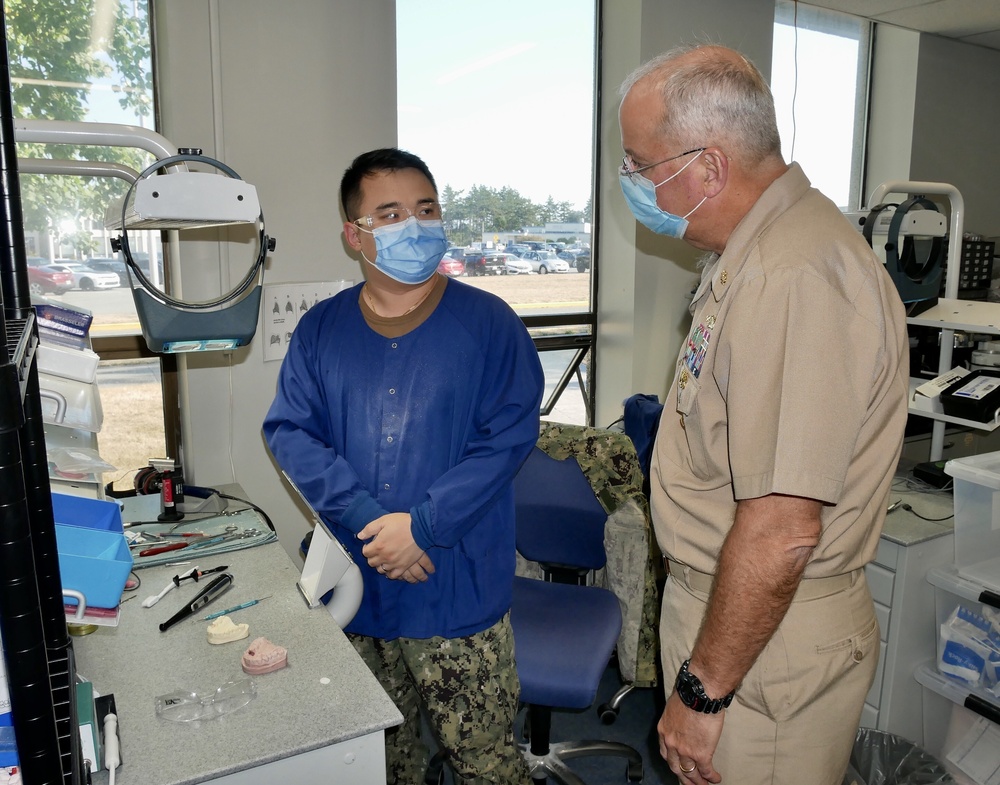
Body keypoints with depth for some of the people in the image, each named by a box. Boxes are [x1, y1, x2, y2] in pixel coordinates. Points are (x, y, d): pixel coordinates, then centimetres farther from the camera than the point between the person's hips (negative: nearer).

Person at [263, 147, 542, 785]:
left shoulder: (489, 322, -5)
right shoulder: (320, 329, 4)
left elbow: (509, 435, -12)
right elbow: (291, 433, -3)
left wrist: (422, 525, -19)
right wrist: (369, 520, -16)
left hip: (458, 589, -3)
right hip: (355, 588, 4)